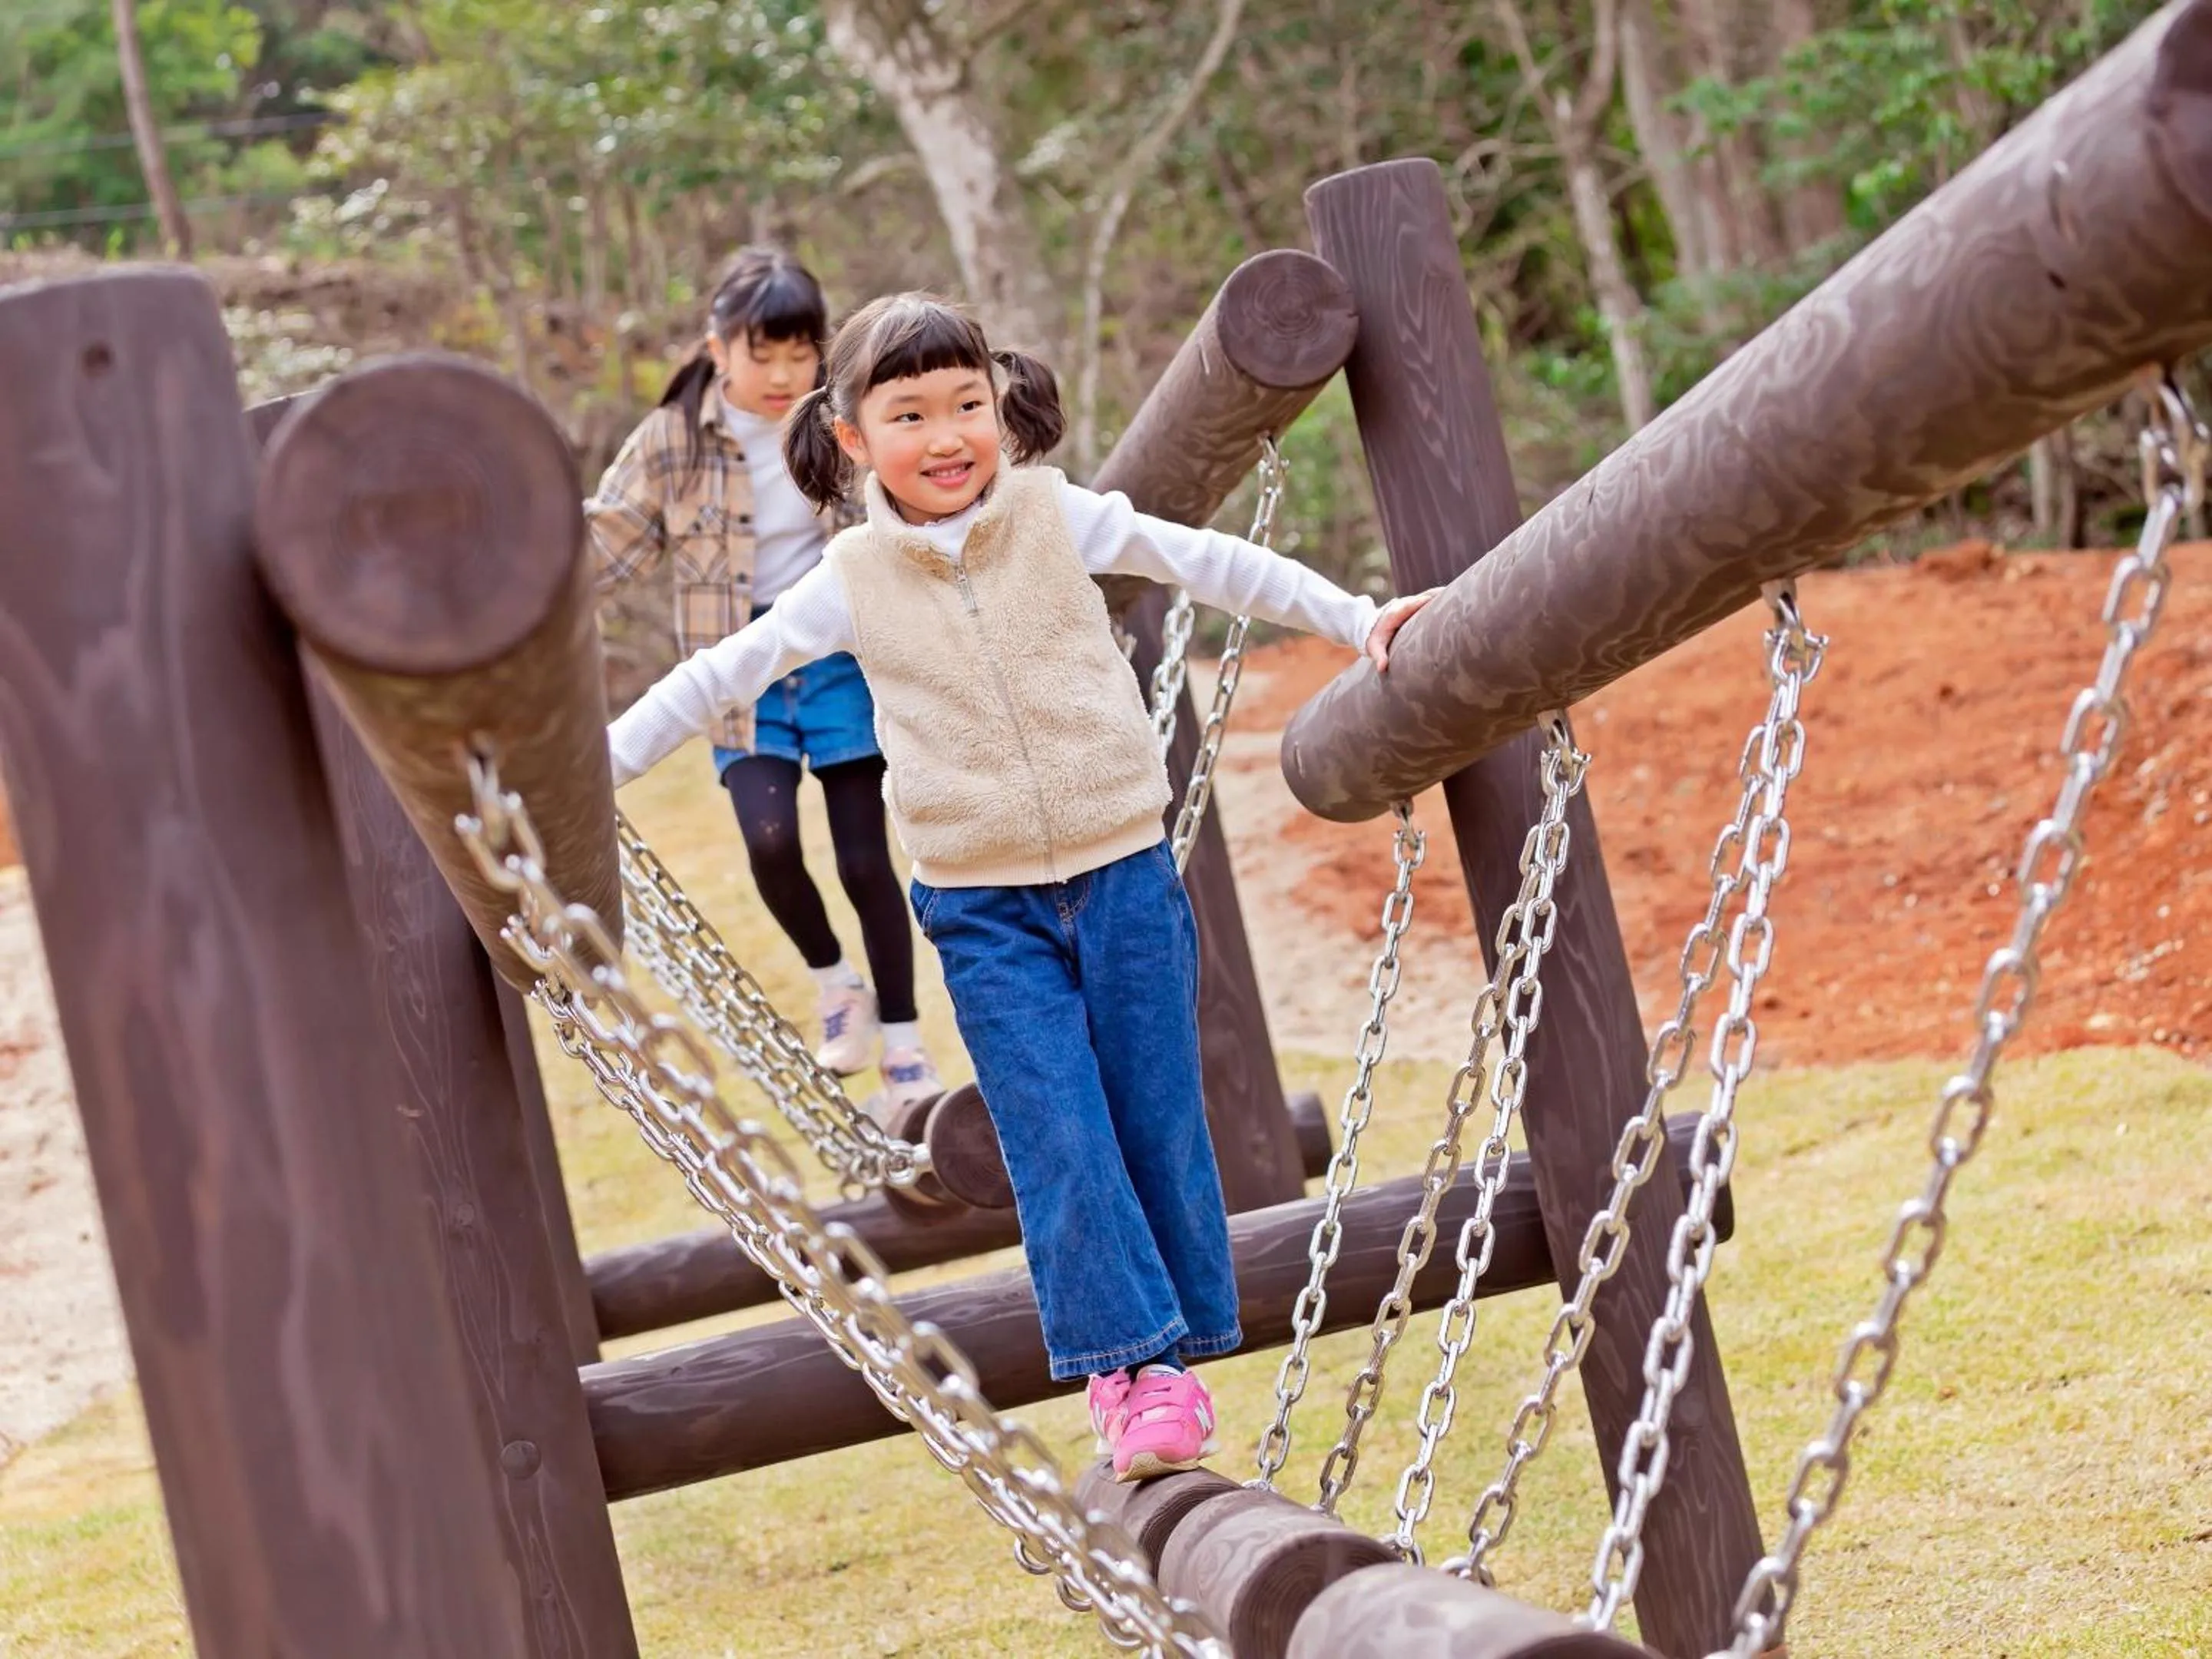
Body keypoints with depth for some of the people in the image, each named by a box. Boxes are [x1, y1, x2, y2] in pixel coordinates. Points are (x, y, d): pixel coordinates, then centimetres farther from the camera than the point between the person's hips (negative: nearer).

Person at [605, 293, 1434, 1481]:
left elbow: (1213, 565, 4)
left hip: (1123, 871, 0)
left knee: (1159, 1122, 4)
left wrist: (1359, 621, 3)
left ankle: (1179, 1358, 15)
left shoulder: (1056, 516, -2)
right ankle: (1131, 1366, -2)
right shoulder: (854, 582, 0)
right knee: (1061, 1144, -8)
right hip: (984, 909, 0)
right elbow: (721, 676, 10)